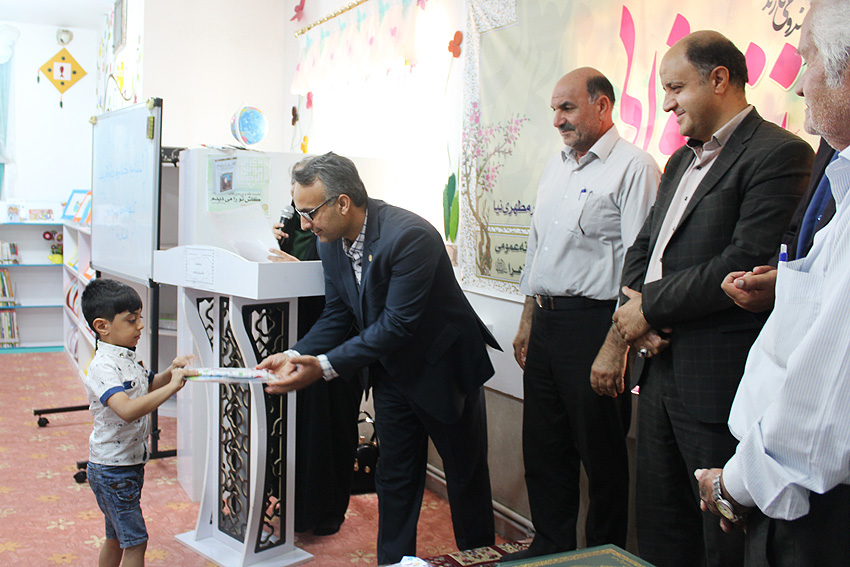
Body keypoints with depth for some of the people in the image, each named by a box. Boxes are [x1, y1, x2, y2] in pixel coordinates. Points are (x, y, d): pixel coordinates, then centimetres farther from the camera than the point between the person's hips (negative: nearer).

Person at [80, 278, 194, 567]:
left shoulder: (127, 358, 6)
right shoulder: (103, 367, -24)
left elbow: (147, 386, 23)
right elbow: (127, 410, -39)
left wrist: (170, 371, 3)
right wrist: (172, 386, -38)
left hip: (130, 463, 9)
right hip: (112, 469, -9)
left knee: (116, 538, 21)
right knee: (135, 542, -4)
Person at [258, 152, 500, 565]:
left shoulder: (410, 236, -31)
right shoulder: (332, 241, -6)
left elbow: (397, 325, -32)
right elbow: (337, 315, 1)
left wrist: (325, 366, -33)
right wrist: (296, 355, -16)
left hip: (444, 369, -6)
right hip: (392, 372, 6)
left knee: (466, 477, 12)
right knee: (395, 477, 14)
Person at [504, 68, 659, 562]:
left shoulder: (633, 167, -10)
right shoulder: (556, 167, 16)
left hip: (593, 321, -8)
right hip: (547, 321, 8)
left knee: (601, 451, 5)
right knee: (544, 446, 15)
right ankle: (551, 548, 30)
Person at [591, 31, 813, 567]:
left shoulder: (778, 153, -11)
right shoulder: (681, 161, 18)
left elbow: (748, 262, -21)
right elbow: (643, 248, 18)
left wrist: (650, 306, -12)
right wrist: (633, 310, -2)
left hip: (718, 380, -8)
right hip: (661, 365, 8)